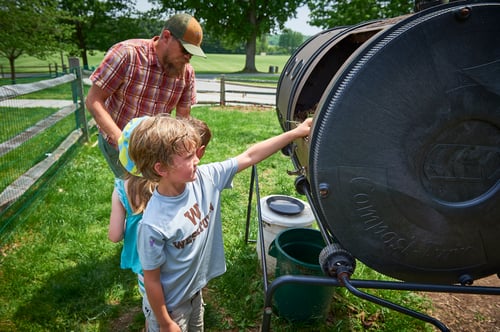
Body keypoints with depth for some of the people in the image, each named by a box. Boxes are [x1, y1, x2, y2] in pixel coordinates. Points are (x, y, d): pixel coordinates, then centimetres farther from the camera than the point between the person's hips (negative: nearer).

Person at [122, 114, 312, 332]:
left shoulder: (204, 178, -19)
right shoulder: (154, 225, -34)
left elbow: (249, 157, -13)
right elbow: (151, 280, -21)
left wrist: (295, 133, -12)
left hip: (195, 292, 6)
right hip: (168, 306, -6)